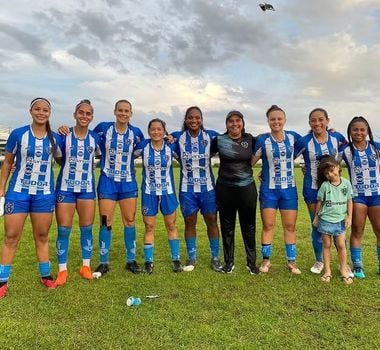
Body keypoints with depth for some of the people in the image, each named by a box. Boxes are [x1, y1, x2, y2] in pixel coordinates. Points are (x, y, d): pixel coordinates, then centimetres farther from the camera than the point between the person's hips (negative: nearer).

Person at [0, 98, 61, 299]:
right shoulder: (18, 134, -4)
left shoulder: (54, 138, 2)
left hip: (44, 194, 2)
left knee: (42, 237, 12)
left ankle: (45, 275, 25)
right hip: (18, 192, -1)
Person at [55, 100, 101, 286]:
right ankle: (62, 270, 13)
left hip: (87, 188, 2)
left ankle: (86, 266, 21)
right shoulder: (64, 135, -4)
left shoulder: (95, 138, 2)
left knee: (87, 228, 7)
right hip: (65, 187, -2)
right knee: (63, 229, 1)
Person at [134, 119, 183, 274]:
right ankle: (148, 262, 17)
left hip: (168, 192, 1)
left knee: (171, 226, 10)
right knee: (149, 227, 5)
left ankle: (176, 259, 22)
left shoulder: (171, 147, -5)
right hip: (149, 193, -1)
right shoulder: (143, 146, -7)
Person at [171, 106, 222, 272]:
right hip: (187, 188, 0)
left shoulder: (211, 136, -2)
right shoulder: (177, 137, -2)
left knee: (212, 221, 6)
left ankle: (215, 258, 20)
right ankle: (192, 258, 24)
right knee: (189, 222, 9)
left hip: (208, 187, 0)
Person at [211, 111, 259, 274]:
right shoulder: (219, 140, -3)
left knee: (249, 227, 9)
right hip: (225, 189, 0)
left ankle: (252, 262, 23)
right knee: (227, 227, 10)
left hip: (247, 188, 1)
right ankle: (229, 261, 25)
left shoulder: (251, 139, 1)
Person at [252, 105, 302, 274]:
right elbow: (251, 162, -5)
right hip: (268, 189, -2)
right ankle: (266, 260, 18)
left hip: (289, 189, 2)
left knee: (290, 226, 7)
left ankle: (291, 261, 19)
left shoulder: (293, 137, 0)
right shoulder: (262, 140, -8)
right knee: (268, 225, 5)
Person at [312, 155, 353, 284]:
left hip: (340, 220, 1)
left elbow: (349, 201, 4)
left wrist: (349, 217, 0)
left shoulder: (346, 183, -3)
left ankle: (344, 270, 17)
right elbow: (319, 202, 2)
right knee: (327, 245, 8)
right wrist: (316, 217, 7)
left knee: (341, 245, 3)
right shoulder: (325, 185, -7)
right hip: (326, 220, 0)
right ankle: (327, 271, 17)